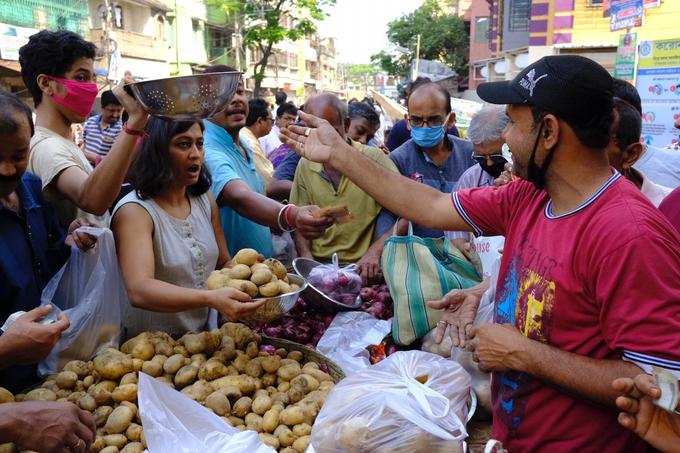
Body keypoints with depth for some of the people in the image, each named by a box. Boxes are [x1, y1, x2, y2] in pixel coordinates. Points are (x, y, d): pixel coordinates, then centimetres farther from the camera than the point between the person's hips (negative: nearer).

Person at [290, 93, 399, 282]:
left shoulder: (374, 158, -6)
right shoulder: (305, 165, 8)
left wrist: (375, 251, -21)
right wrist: (307, 257, -5)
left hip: (365, 267, -2)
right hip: (318, 265, 3)